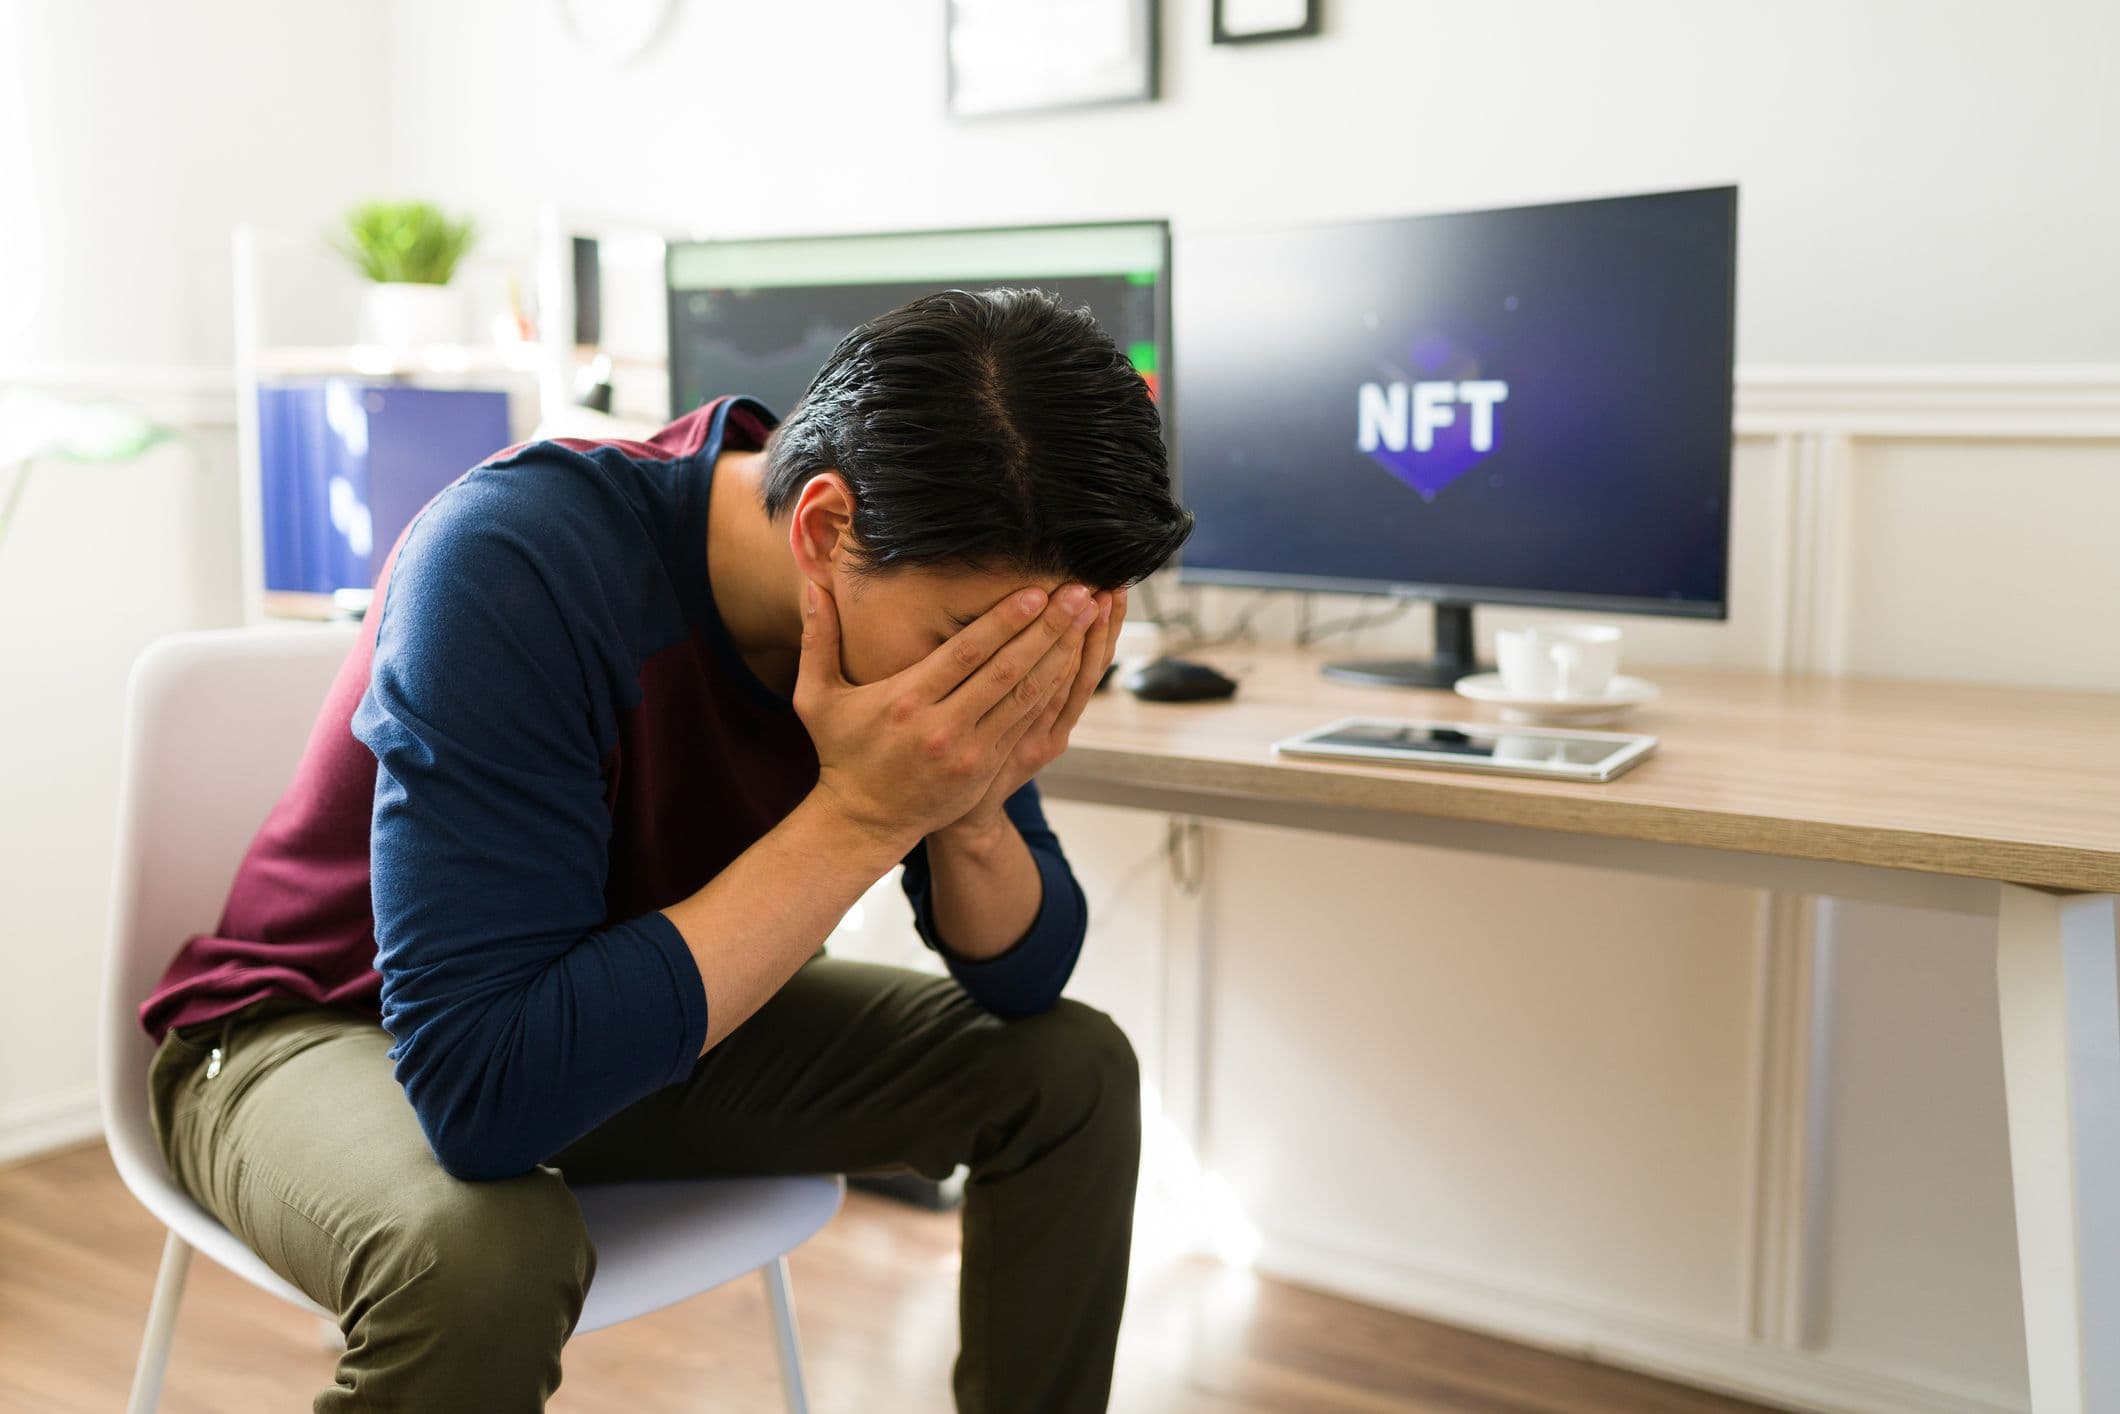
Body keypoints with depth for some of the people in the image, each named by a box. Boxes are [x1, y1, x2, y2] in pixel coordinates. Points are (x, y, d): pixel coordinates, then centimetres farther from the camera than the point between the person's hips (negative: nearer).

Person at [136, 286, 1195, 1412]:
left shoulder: (924, 593, -15)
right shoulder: (515, 565, -33)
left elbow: (1025, 982, -7)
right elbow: (482, 1088, -40)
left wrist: (969, 806, -30)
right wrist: (860, 816, -41)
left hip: (647, 1018, 6)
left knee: (1073, 1072, -5)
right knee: (482, 1249, -39)